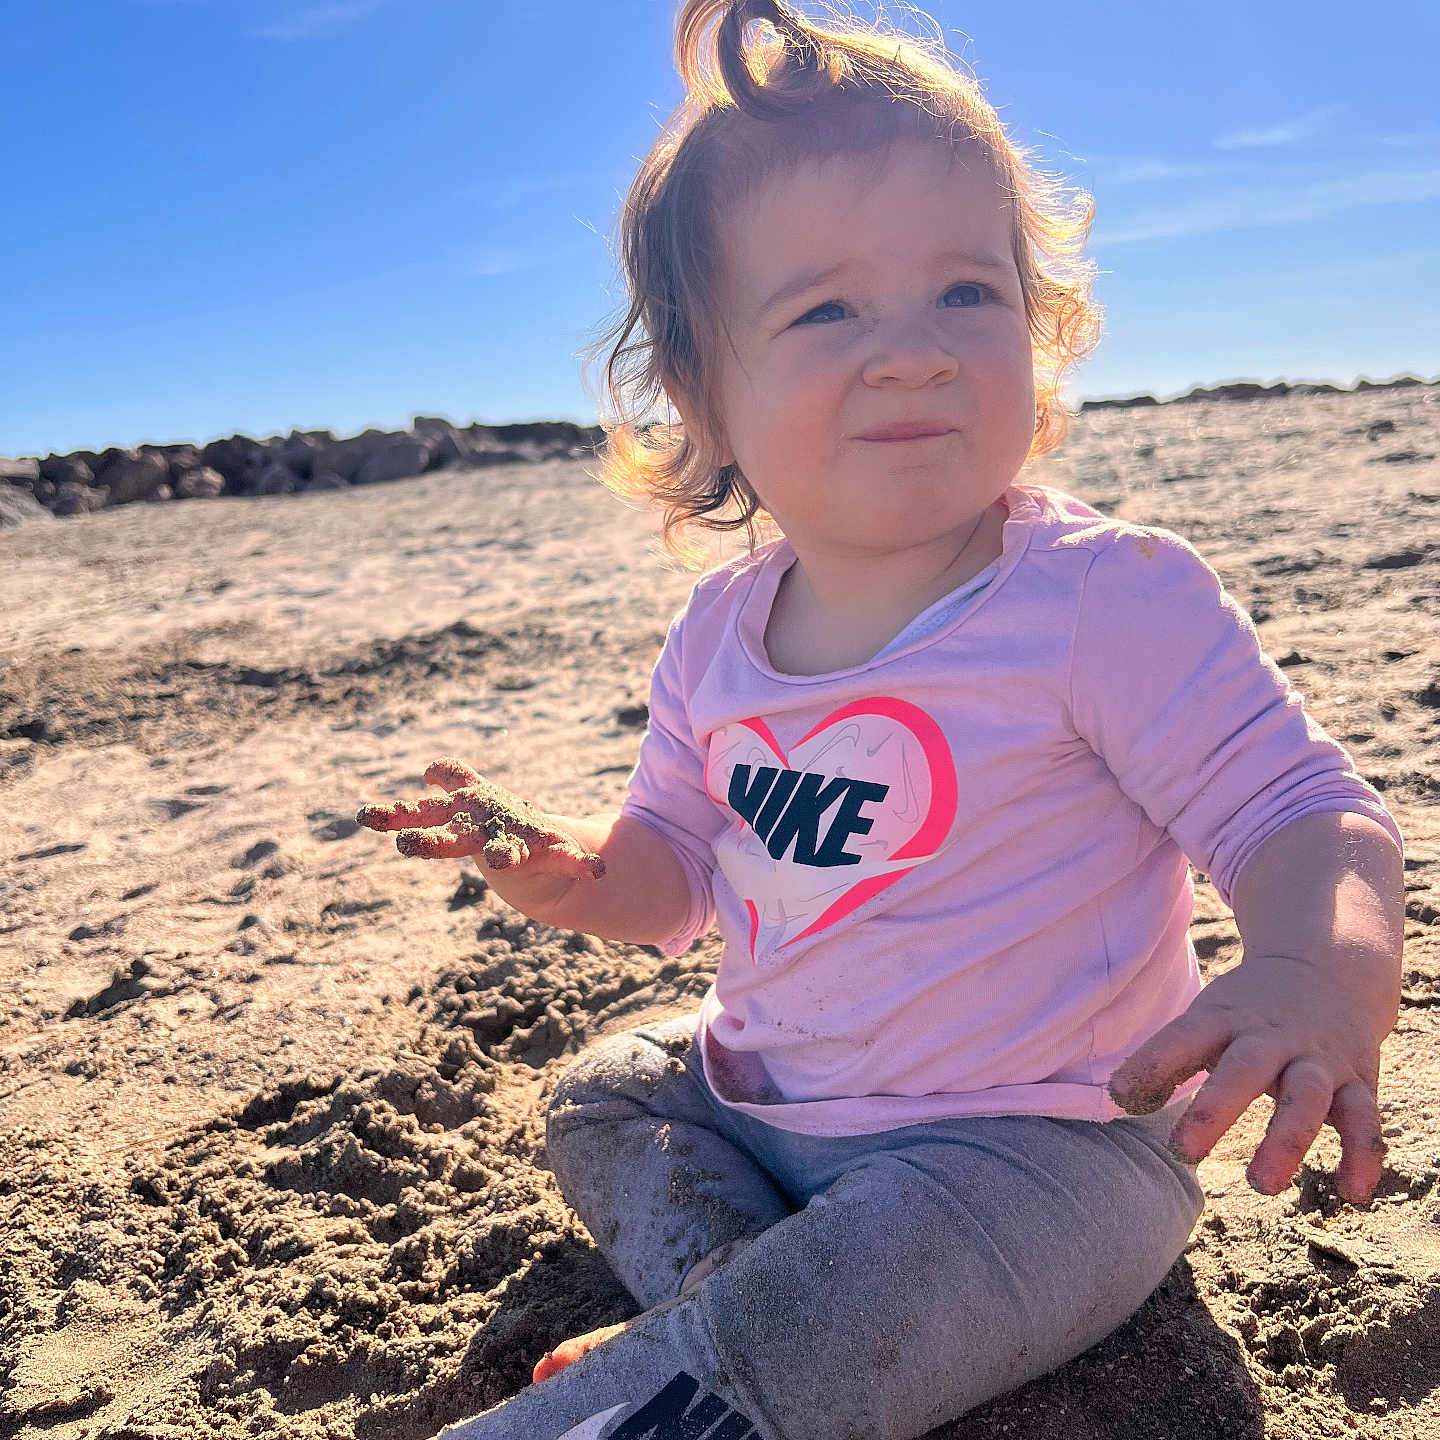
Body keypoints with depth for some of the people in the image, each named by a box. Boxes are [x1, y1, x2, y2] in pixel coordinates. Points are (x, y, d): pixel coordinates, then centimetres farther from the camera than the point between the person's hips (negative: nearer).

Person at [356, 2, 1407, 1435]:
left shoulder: (1107, 597, -21)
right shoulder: (719, 633, -2)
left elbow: (1301, 816, -21)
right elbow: (675, 867, 9)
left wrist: (1324, 972, -44)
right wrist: (562, 868, -14)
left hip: (1036, 1144, -7)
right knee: (600, 1092, 17)